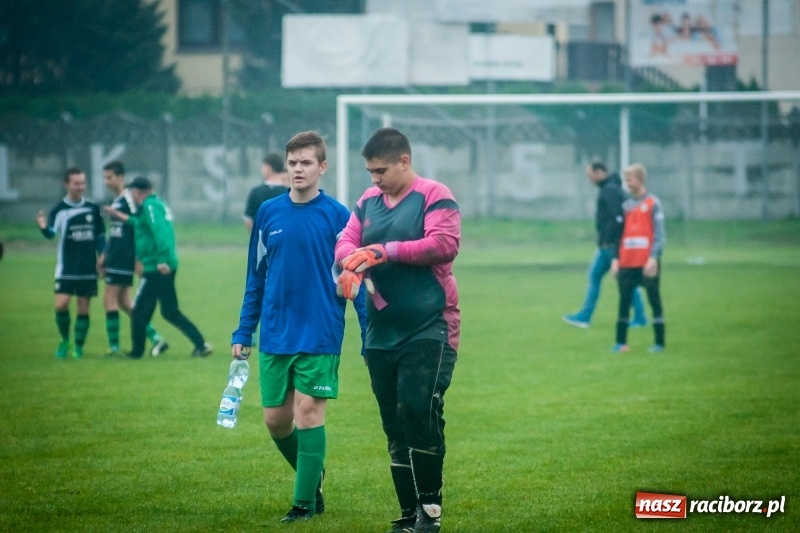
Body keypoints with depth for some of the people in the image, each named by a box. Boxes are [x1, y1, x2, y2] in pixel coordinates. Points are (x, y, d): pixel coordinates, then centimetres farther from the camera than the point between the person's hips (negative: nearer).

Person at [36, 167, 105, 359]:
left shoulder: (92, 208, 5)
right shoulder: (59, 209, -5)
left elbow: (100, 235, 14)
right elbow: (51, 233, -21)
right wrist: (44, 228, -43)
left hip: (88, 269, 2)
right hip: (66, 269, -2)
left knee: (83, 307, 3)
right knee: (61, 305, -13)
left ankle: (78, 346, 16)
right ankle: (65, 341, 10)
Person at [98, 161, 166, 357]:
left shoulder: (128, 200, -13)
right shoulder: (115, 201, 16)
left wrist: (138, 259, -18)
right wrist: (105, 256, 21)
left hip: (124, 260, -9)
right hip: (115, 258, 9)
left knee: (110, 298, -7)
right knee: (124, 302, 10)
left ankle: (114, 346, -3)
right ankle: (155, 338, 13)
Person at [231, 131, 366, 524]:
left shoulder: (337, 216, -5)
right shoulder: (268, 213, 5)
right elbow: (255, 278, 12)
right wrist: (243, 333, 10)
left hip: (319, 337, -4)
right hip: (275, 337, 4)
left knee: (308, 413, -7)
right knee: (276, 419, 7)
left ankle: (305, 502, 2)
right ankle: (312, 477, 31)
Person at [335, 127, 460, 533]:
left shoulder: (433, 196, -6)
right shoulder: (368, 202, 13)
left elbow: (445, 243, -18)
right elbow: (346, 242, 8)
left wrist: (387, 251, -20)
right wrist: (352, 263, -16)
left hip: (429, 329, -7)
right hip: (382, 332, 7)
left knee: (418, 412, -17)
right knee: (395, 427, 8)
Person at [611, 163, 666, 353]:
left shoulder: (653, 203, -3)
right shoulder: (626, 205, 13)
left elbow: (660, 234, -7)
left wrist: (654, 257, -17)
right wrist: (616, 258, 8)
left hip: (647, 263, -5)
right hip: (627, 263, 5)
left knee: (654, 300, -1)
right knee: (624, 301, 5)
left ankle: (659, 342, 2)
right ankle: (621, 341, 10)